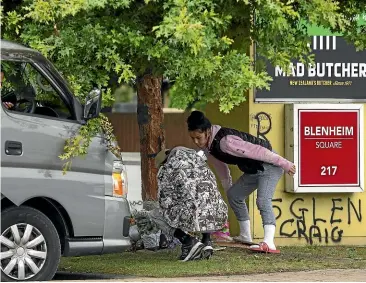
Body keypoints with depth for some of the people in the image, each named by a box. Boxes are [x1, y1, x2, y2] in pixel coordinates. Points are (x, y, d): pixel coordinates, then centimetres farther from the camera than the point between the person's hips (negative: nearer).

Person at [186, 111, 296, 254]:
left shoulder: (225, 141, -33)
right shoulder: (207, 146, -3)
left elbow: (257, 151, -32)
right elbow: (220, 166, 16)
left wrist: (285, 164, -28)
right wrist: (227, 188, 25)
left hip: (269, 165, -10)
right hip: (253, 170, 10)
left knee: (263, 201, -29)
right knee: (234, 195, 19)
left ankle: (269, 243, -44)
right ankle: (245, 236, 31)